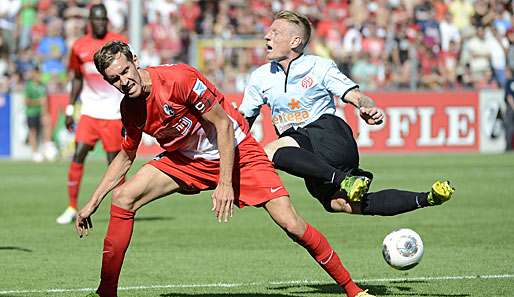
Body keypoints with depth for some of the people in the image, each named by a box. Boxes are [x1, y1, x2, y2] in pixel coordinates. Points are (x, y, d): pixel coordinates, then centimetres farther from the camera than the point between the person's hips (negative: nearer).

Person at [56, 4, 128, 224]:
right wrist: (70, 109, 13)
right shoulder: (79, 47, 6)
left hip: (114, 111, -2)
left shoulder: (119, 43, -2)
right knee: (78, 155, -10)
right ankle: (72, 208, -4)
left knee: (114, 160, -2)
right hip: (89, 110, 2)